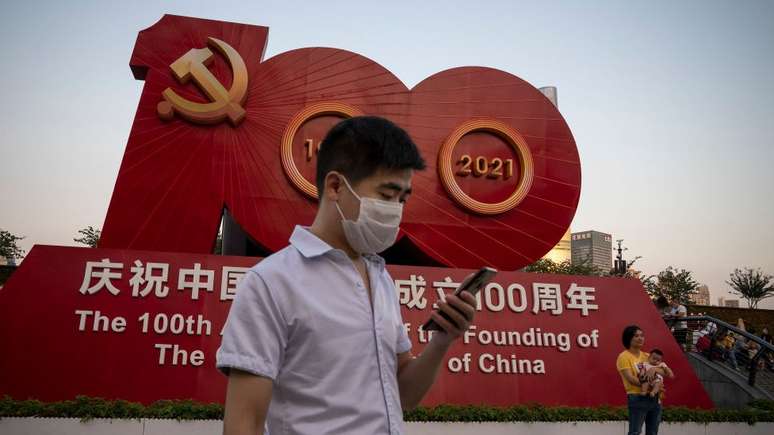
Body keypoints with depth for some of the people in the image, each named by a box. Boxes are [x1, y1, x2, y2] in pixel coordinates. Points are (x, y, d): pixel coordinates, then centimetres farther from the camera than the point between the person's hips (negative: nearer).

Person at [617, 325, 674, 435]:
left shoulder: (647, 356, 12)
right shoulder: (624, 356, -7)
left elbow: (668, 373, 2)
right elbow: (631, 379, -17)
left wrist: (655, 369, -17)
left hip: (655, 399, 7)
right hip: (637, 399, -7)